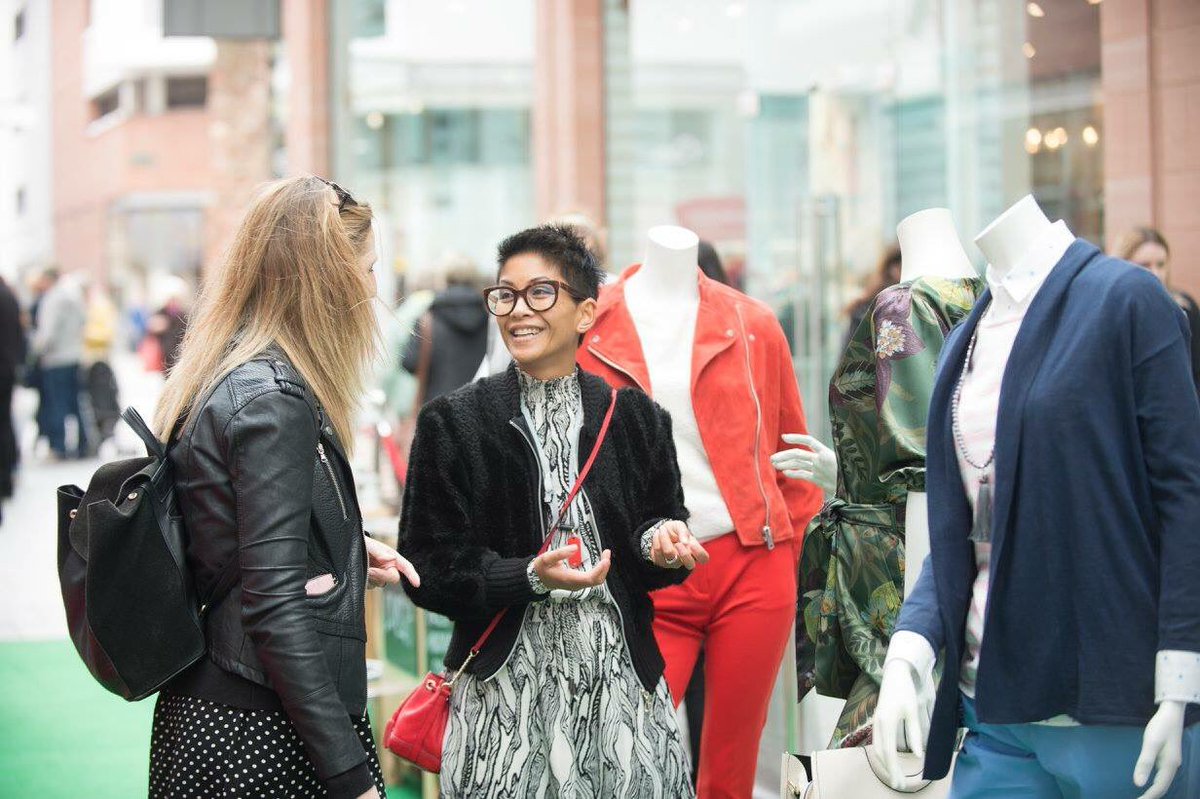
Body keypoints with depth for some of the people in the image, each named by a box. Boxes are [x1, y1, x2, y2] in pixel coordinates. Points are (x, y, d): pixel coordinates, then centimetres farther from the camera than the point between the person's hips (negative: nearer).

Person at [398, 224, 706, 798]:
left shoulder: (635, 417, 6)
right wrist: (529, 577, -16)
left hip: (620, 675, 2)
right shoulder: (453, 423, 0)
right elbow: (427, 566, -3)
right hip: (506, 680, -2)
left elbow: (659, 521, 14)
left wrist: (661, 540, -9)